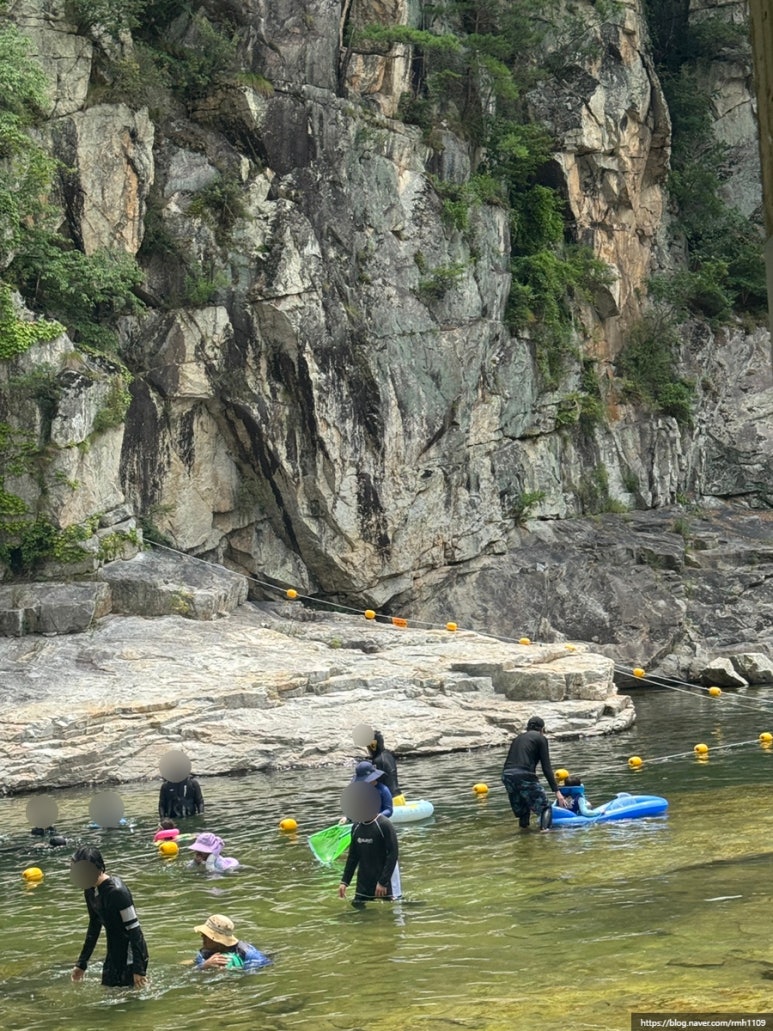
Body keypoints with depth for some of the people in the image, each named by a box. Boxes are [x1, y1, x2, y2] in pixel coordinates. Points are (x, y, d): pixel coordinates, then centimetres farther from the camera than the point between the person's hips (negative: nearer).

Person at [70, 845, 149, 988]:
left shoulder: (117, 892, -23)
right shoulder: (90, 891, 4)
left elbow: (134, 929, -22)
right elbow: (94, 926, 17)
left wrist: (139, 969, -23)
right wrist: (81, 964, 20)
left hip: (131, 955, -9)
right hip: (114, 955, 9)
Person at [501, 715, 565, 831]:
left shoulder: (518, 738, 26)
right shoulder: (541, 738, 9)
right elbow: (546, 767, 2)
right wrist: (556, 791, 1)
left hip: (507, 775, 6)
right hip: (524, 775, -6)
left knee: (522, 809, 24)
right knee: (544, 807, 4)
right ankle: (544, 830, -14)